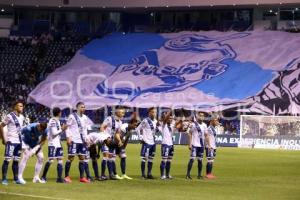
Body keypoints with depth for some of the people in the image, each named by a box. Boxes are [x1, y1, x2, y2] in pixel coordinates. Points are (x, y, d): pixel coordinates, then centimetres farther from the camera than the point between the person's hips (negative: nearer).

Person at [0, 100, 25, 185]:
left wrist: (22, 139, 15)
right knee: (7, 160, -6)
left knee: (16, 160, 11)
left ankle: (16, 178, 16)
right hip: (11, 141, -7)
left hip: (19, 141, 7)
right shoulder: (10, 116, -10)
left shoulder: (22, 117, 11)